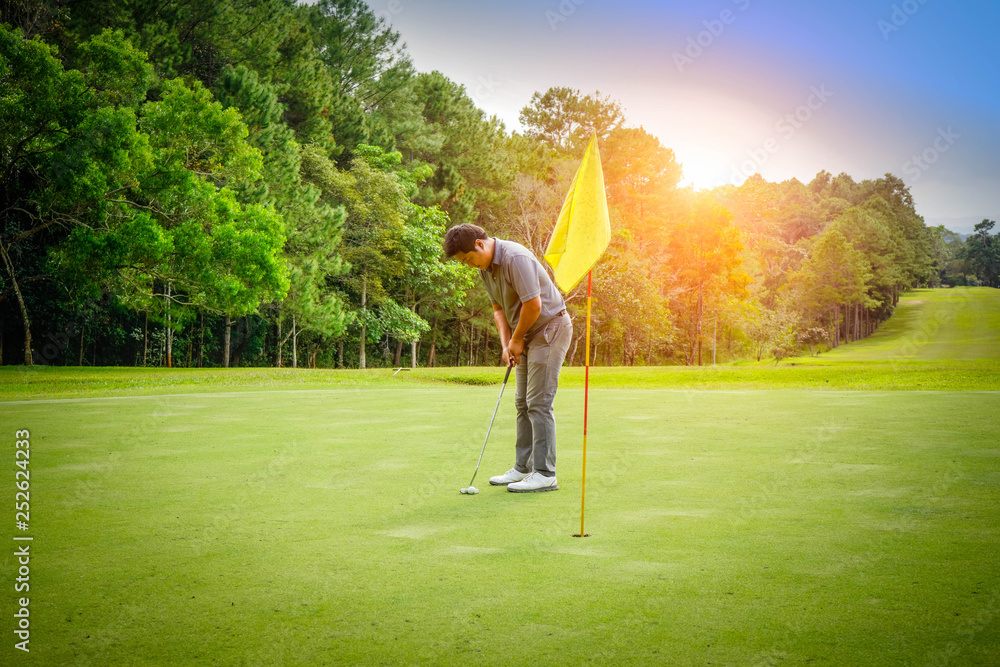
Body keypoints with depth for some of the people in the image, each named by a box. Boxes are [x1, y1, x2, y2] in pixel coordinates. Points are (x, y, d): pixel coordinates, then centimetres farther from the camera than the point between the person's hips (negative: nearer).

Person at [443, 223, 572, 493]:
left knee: (539, 402, -11)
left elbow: (533, 304, -25)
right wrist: (507, 344, 0)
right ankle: (524, 468, 18)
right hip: (527, 334, 9)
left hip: (550, 328, -9)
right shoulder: (485, 268, 5)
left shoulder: (515, 258, -25)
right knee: (523, 403, 11)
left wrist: (517, 339, -11)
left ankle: (545, 474, -8)